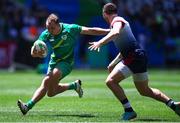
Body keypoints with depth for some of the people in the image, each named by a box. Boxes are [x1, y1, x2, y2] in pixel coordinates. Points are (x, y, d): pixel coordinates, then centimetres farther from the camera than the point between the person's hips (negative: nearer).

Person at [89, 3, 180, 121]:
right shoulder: (120, 21, 23)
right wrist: (114, 62, 34)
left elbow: (116, 33, -34)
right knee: (145, 90, 20)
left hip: (134, 57, -10)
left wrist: (100, 42, -36)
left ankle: (129, 110, -15)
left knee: (111, 81, -13)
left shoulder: (117, 21, -7)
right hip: (139, 57, 10)